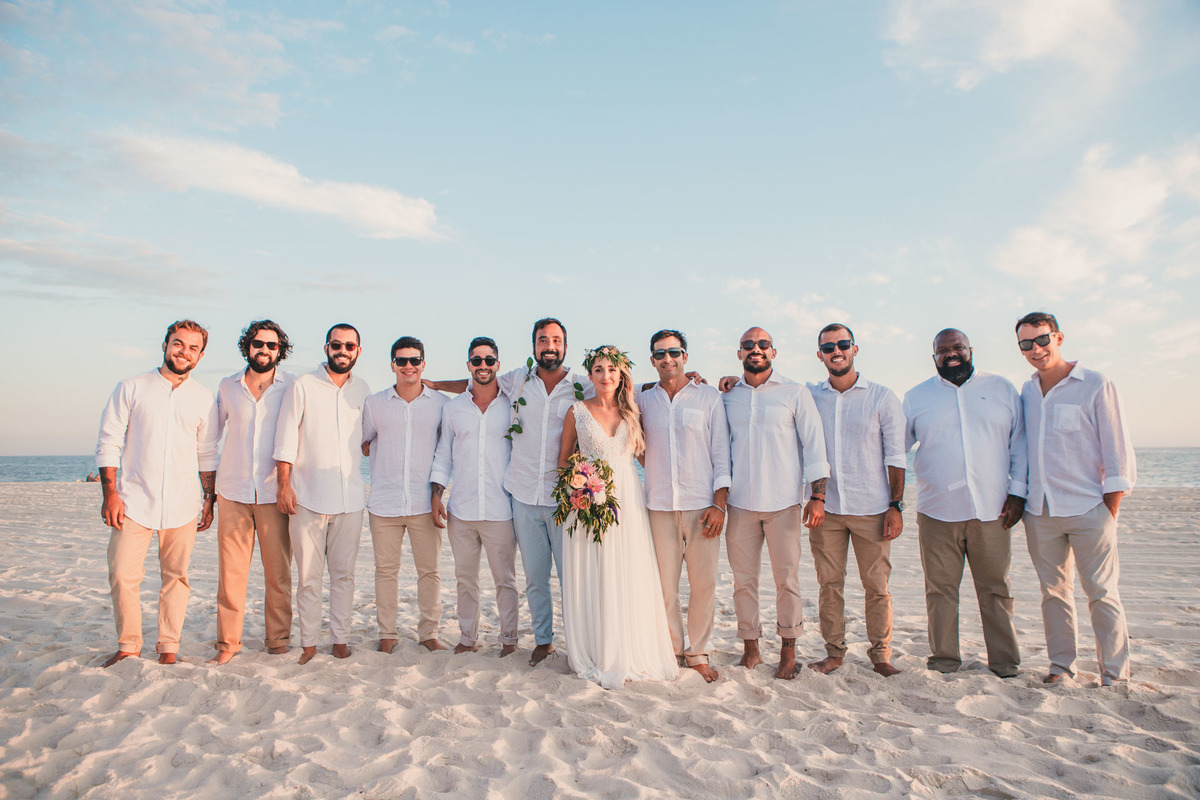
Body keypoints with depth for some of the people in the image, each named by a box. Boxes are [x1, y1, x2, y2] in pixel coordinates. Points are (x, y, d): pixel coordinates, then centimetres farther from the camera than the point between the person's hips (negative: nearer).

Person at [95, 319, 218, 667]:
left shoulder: (204, 398, 8)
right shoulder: (132, 388, 3)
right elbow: (109, 442, 1)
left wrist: (210, 499, 8)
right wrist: (110, 492, -7)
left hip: (182, 505, 1)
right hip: (134, 501, -1)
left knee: (176, 576, 5)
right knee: (123, 576, -3)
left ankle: (168, 647, 18)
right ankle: (128, 646, 16)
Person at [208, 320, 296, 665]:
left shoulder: (292, 387, 1)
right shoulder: (228, 386, 8)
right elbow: (211, 433, 19)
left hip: (274, 491, -2)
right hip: (233, 491, 2)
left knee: (278, 570, 3)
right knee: (230, 569, 2)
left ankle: (278, 638, 17)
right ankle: (228, 641, 17)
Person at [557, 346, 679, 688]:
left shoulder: (632, 412, 8)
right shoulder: (577, 412, 3)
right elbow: (564, 459, 8)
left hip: (627, 499, 2)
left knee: (629, 577, 2)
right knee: (591, 579, 1)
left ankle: (629, 655, 16)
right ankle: (595, 657, 14)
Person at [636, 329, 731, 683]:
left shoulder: (709, 396, 4)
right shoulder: (643, 399, 8)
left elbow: (721, 452, 1)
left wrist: (719, 503, -6)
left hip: (702, 504, -1)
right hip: (659, 505, 1)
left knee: (703, 582, 2)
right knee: (665, 582, 5)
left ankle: (698, 652, 19)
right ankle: (671, 647, 23)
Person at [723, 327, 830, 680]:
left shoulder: (795, 393, 4)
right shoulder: (728, 397, 10)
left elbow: (814, 443, 2)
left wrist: (817, 496, -3)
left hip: (783, 502, -2)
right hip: (740, 502, 2)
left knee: (787, 578, 3)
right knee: (743, 580, 6)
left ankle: (788, 651, 17)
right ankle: (750, 648, 19)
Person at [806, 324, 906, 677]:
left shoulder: (882, 397, 2)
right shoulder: (809, 395, 6)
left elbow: (896, 457, 1)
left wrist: (896, 506, -4)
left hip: (871, 509, -1)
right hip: (825, 508, 2)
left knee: (877, 586, 4)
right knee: (829, 584, 6)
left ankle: (881, 655, 19)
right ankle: (834, 652, 20)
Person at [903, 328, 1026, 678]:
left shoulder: (1002, 389, 11)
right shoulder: (916, 397, 10)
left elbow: (1020, 443, 11)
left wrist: (1018, 491, 2)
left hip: (992, 511, 0)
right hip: (937, 513, 0)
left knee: (996, 589, 8)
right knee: (940, 589, 5)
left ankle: (1004, 661, 21)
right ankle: (944, 659, 17)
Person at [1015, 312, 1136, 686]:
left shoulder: (1096, 386, -3)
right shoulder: (1026, 392, 11)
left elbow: (1118, 451, -4)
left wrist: (1110, 509, -8)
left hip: (1087, 509, -4)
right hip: (1039, 512, 4)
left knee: (1101, 592, 0)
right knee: (1053, 589, 10)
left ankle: (1115, 675, 12)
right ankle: (1061, 665, 21)